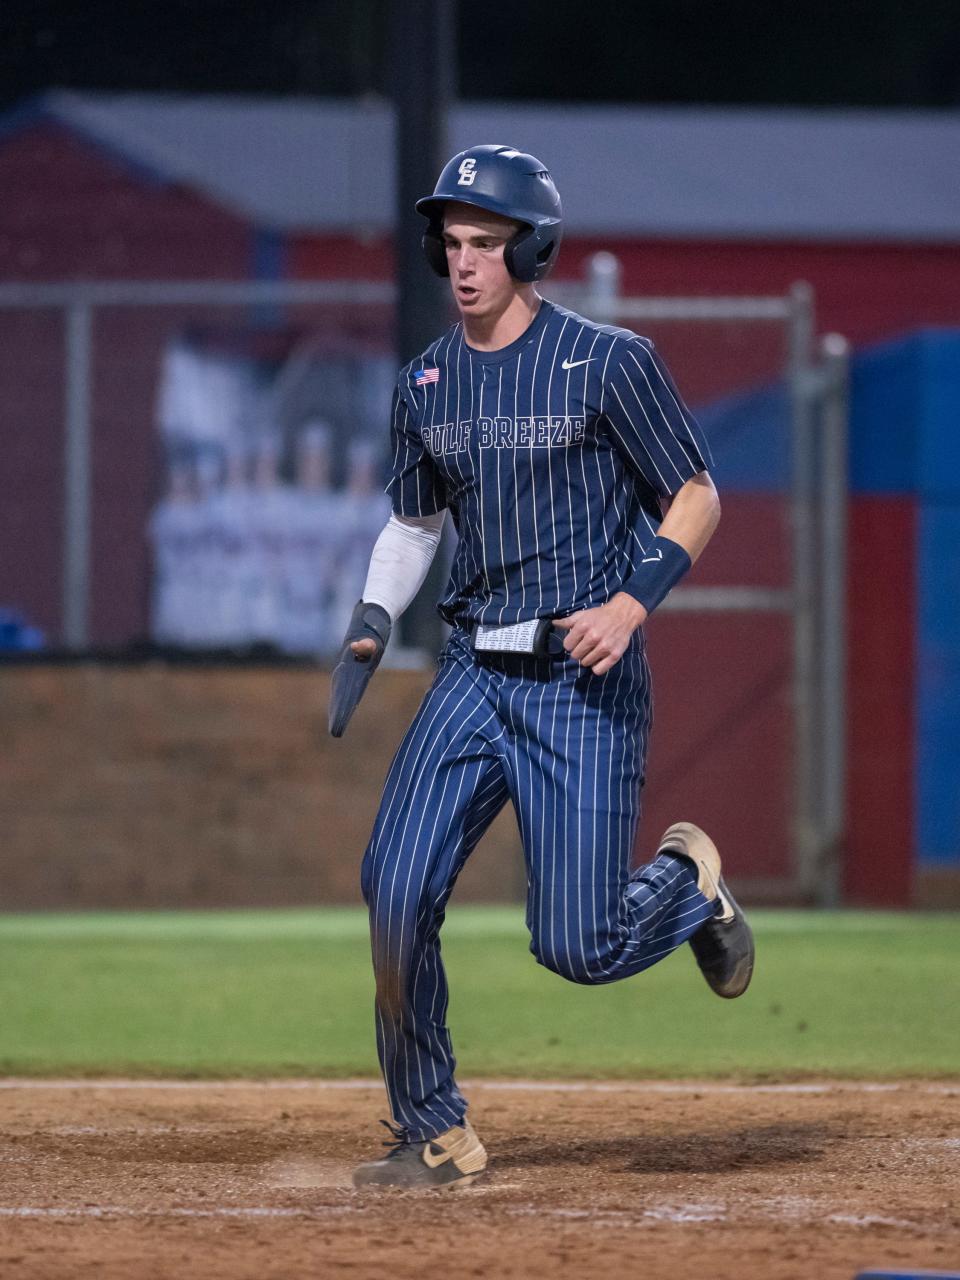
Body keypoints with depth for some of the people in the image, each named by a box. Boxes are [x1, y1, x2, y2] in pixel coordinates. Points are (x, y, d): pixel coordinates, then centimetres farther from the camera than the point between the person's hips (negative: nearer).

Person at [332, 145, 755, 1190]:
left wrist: (631, 604, -18)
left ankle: (689, 881, 28)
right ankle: (433, 1135, 4)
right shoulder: (425, 383, 9)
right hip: (472, 675, 5)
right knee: (395, 895, -11)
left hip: (583, 681, -5)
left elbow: (696, 497, -3)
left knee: (578, 948, -7)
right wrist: (371, 624, 5)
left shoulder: (608, 362, -8)